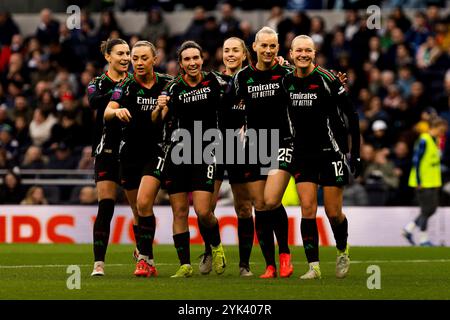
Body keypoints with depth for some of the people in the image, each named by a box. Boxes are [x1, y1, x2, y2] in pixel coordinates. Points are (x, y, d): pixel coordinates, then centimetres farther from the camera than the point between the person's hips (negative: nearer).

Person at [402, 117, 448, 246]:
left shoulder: (436, 141, 12)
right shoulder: (423, 141, -15)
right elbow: (416, 161, -18)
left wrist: (437, 180, 18)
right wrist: (419, 182, -19)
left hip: (433, 182, 9)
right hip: (423, 182, -9)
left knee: (432, 209, 10)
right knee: (427, 210, -4)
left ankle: (408, 229, 20)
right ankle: (423, 239, 4)